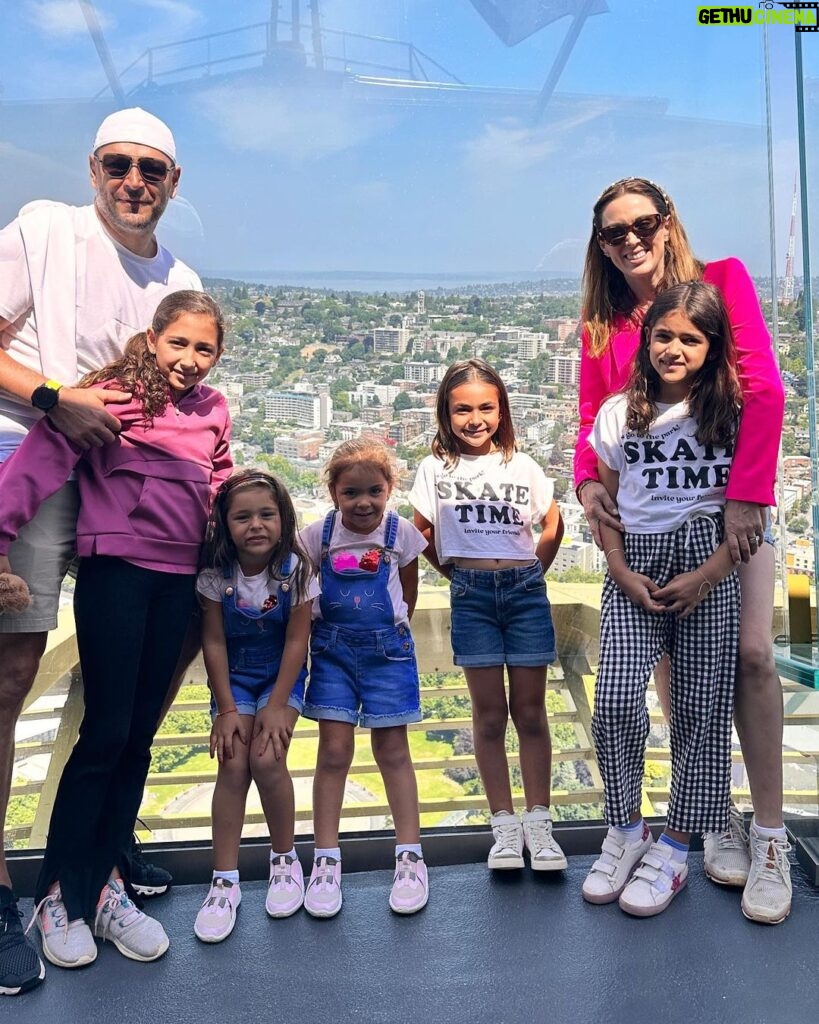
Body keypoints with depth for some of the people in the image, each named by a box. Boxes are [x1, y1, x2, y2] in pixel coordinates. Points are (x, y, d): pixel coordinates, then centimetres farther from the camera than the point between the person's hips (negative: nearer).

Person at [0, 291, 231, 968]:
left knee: (139, 736, 11)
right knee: (105, 733, -1)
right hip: (116, 571, -5)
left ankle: (106, 886, 25)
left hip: (178, 580, 5)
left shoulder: (215, 412, 9)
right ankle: (60, 895, 17)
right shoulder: (114, 395, -8)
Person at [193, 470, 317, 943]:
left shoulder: (296, 570, -19)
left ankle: (285, 859, 7)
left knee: (268, 759, -17)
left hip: (283, 674, -1)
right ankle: (225, 881, 0)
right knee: (233, 765, -12)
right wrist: (227, 710, -11)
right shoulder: (217, 573, -16)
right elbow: (214, 642, -10)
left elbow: (296, 641, -13)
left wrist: (276, 706, -14)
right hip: (234, 676, 1)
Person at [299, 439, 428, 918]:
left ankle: (410, 855, 16)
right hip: (332, 649, 1)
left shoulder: (401, 533, -8)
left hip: (387, 649, 0)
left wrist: (392, 635, 10)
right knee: (334, 750, -1)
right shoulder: (318, 535, -8)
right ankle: (326, 860, 11)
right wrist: (333, 630, 5)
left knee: (393, 749, 5)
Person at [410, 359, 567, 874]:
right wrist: (454, 570, 8)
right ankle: (504, 824, 14)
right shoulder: (436, 468, 3)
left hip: (525, 590, 0)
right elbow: (423, 532, 12)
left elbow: (553, 527, 13)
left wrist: (530, 573, 9)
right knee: (490, 714, 5)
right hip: (471, 595, 0)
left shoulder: (523, 466, 4)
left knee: (531, 711, 5)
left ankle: (538, 822, 15)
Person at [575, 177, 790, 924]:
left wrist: (747, 495, -19)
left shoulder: (723, 280, -1)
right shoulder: (601, 325, 8)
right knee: (673, 663, 3)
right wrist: (588, 484, -17)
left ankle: (770, 835, 3)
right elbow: (591, 421, 4)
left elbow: (764, 389, -11)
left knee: (750, 654, -11)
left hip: (729, 495, -3)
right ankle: (718, 820, 19)